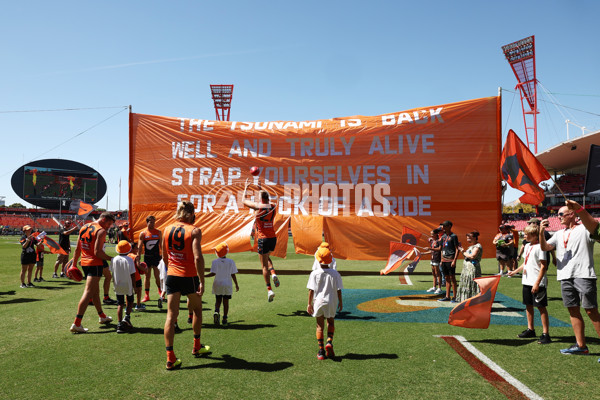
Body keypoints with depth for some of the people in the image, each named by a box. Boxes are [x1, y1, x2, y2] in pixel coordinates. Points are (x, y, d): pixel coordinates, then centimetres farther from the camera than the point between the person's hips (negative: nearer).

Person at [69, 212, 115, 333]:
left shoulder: (83, 227, 12)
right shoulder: (101, 231, -13)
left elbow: (77, 249, 14)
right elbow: (97, 252, -20)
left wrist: (74, 264, 19)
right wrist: (111, 259, -12)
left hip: (84, 263, 9)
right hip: (95, 264, -9)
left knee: (95, 291, 21)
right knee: (88, 293, -8)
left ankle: (102, 316, 35)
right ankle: (76, 324, -12)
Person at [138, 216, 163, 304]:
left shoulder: (158, 232, 4)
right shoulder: (143, 233, -1)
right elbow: (140, 247, -3)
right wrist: (138, 256, -12)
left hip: (156, 257, 0)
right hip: (147, 257, 0)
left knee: (157, 276, 0)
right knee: (147, 276, 5)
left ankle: (160, 291, 24)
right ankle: (146, 295, 13)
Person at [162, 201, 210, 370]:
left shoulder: (167, 230, 5)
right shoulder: (194, 231, -11)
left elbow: (164, 256, 13)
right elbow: (197, 257, -21)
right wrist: (202, 281, -17)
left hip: (172, 276, 4)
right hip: (189, 276, -4)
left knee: (171, 315, 3)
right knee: (197, 309, 20)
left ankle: (170, 358, 1)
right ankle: (197, 347, 32)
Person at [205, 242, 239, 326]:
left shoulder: (215, 262, -9)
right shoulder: (231, 262, -4)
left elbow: (213, 273, -15)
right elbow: (233, 275, -2)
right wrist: (236, 285, 7)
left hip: (217, 285, 0)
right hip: (227, 285, 0)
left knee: (218, 300, 13)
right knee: (226, 302, 9)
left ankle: (216, 312, -14)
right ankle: (224, 319, 11)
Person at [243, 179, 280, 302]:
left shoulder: (258, 207, -10)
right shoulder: (273, 207, 4)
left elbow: (244, 201, 7)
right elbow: (266, 201, 30)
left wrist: (246, 187, 20)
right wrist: (261, 189, 37)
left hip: (263, 238, -5)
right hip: (273, 238, 5)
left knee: (264, 266, 2)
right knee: (267, 258, 30)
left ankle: (269, 290, -2)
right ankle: (273, 273, 4)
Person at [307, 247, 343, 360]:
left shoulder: (314, 274, -10)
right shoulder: (335, 274, -6)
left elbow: (311, 290, -9)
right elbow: (338, 290, -3)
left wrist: (309, 304, -1)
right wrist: (340, 303, 10)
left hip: (318, 302, -1)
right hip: (331, 302, 1)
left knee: (320, 326, 10)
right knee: (331, 322, 21)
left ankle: (321, 351, 11)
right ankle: (329, 342, -1)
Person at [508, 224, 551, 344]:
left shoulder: (539, 247, -14)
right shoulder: (527, 246, 12)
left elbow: (543, 266, -16)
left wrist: (537, 283, -19)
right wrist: (515, 271, 23)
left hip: (537, 283, -8)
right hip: (527, 281, 9)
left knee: (541, 307, -4)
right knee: (528, 305, 15)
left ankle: (546, 334, 1)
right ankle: (530, 330, 26)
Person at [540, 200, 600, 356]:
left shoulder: (584, 229, 1)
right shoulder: (559, 234, 20)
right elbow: (545, 248, 10)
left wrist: (579, 208, -40)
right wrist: (541, 233, -9)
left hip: (583, 276, -6)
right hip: (565, 277, 6)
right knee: (573, 310, 9)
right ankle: (581, 345, 16)